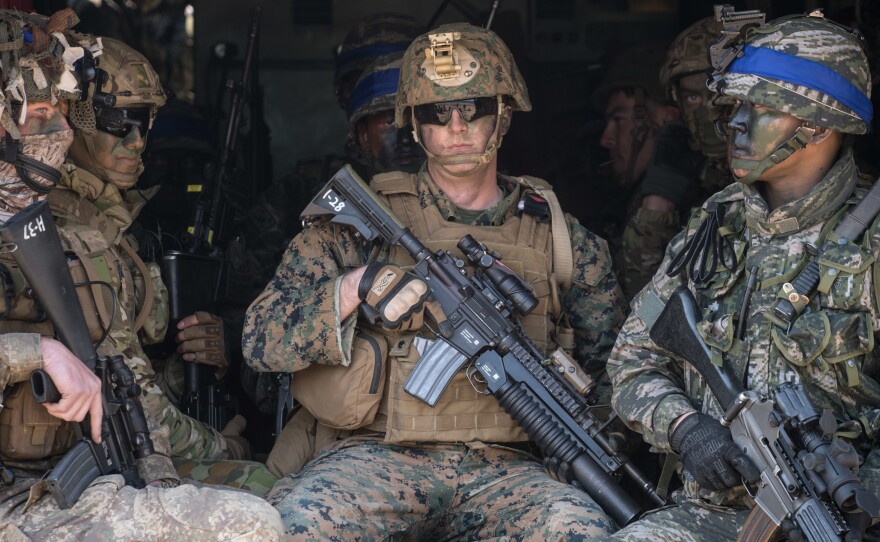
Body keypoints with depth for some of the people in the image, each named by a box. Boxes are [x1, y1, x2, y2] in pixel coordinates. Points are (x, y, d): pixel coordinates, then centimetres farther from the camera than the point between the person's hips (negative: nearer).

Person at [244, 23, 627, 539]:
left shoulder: (562, 240, 13)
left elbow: (614, 375, 21)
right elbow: (262, 341, 3)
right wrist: (356, 286, -12)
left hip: (505, 470, 1)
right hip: (379, 457, -1)